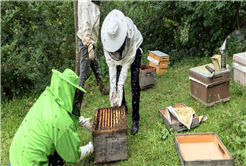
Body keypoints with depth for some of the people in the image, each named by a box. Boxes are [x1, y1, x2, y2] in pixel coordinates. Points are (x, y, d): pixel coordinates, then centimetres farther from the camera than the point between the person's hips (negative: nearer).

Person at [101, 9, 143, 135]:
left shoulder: (130, 31, -41)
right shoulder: (106, 34, -31)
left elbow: (128, 61, -35)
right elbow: (111, 63, -27)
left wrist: (120, 85, -36)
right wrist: (112, 87, -30)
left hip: (134, 51, -3)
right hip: (118, 53, 3)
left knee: (135, 84, -11)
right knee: (117, 82, -1)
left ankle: (135, 119, -4)